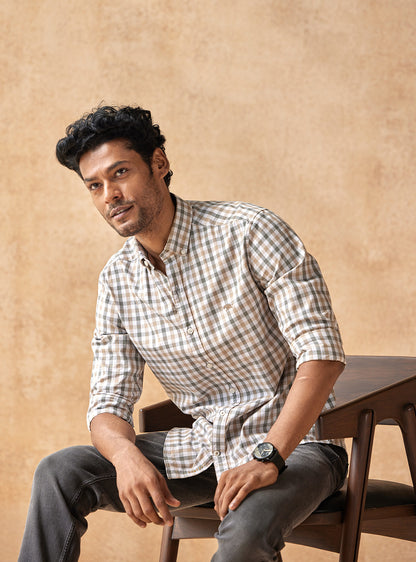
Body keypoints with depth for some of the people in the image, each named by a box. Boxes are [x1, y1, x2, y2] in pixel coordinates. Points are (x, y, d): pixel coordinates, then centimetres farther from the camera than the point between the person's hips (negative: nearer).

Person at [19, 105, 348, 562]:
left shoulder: (249, 233, -15)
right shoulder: (116, 281, 3)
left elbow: (321, 353, -20)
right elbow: (108, 403, 2)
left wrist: (267, 457, -30)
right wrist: (127, 455, -24)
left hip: (293, 443, -5)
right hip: (200, 446, 5)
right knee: (59, 473, -12)